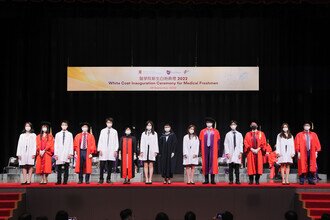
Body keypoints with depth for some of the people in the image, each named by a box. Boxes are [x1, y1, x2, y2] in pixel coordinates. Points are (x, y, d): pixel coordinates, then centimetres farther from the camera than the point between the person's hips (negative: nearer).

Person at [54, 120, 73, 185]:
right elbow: (55, 145, 9)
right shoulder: (57, 134, 12)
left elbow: (71, 144, 6)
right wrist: (55, 154, 1)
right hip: (59, 154, 1)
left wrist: (70, 153, -4)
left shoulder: (70, 134, 9)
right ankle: (59, 181, 0)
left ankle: (65, 181, -1)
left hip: (67, 154, -1)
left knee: (66, 168, -4)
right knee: (59, 168, -3)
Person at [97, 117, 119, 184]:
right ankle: (101, 179, 0)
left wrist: (116, 150, -1)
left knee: (110, 166, 0)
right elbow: (100, 141, 9)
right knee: (102, 166, -5)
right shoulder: (103, 131, 10)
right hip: (103, 151, 0)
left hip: (111, 151, 0)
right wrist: (99, 149, 0)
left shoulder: (114, 131, 8)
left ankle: (108, 179, 7)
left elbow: (116, 142, 8)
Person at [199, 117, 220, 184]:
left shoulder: (216, 132, 6)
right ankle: (206, 179, 5)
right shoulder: (202, 132, 8)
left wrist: (217, 149, -4)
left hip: (213, 150, -1)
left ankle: (212, 179, 0)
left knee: (213, 163, -3)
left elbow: (218, 141, 4)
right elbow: (201, 141, 8)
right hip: (205, 149, 1)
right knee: (205, 163, 1)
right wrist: (201, 150, 1)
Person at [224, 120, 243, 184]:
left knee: (237, 168, -2)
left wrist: (240, 152, -2)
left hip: (237, 153, 1)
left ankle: (237, 180, 0)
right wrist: (227, 153, -5)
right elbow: (226, 144, 4)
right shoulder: (228, 134, 6)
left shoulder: (239, 134, 10)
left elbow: (241, 144, 8)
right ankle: (231, 180, 1)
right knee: (231, 168, -2)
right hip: (230, 153, -1)